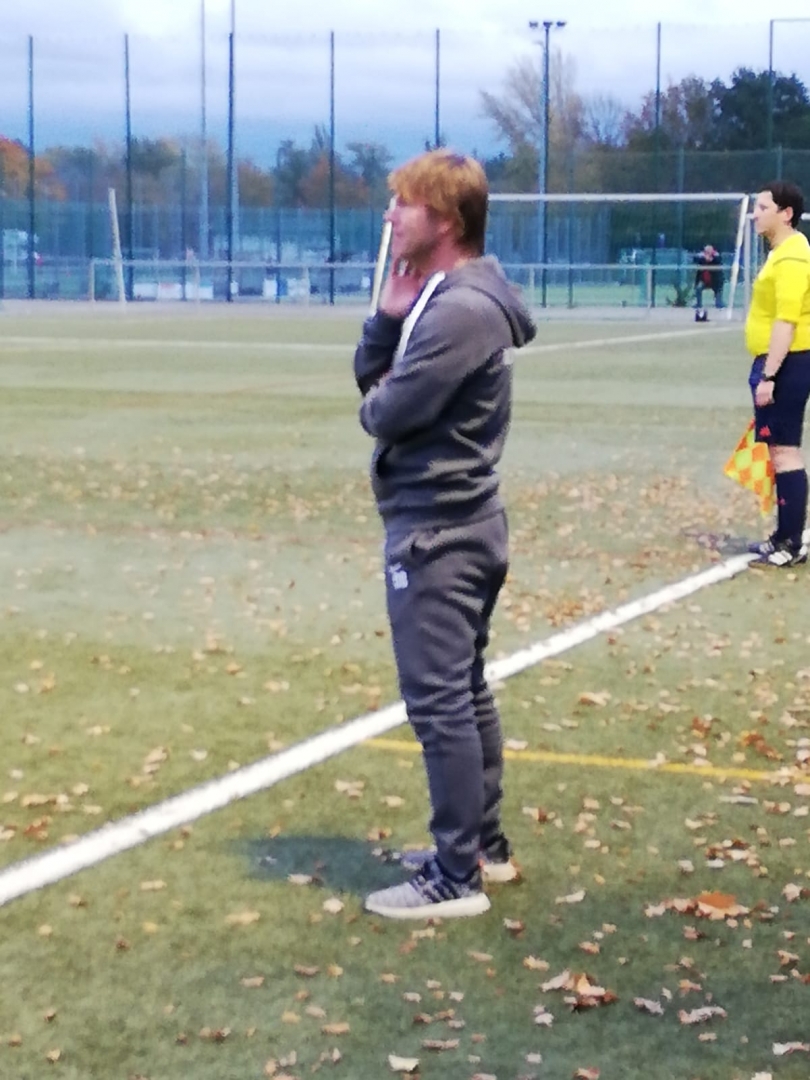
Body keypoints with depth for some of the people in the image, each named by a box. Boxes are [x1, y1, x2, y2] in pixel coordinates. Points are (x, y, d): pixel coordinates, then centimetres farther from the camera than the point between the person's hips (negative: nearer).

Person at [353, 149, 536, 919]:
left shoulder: (461, 309, -21)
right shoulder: (440, 294, 12)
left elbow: (387, 412, -22)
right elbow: (370, 375, 11)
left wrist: (374, 405, 1)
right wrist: (391, 311, -4)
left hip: (436, 530, -11)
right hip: (459, 521, 11)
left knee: (438, 701, -5)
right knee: (465, 692, 17)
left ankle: (455, 878, 1)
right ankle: (483, 845, 29)